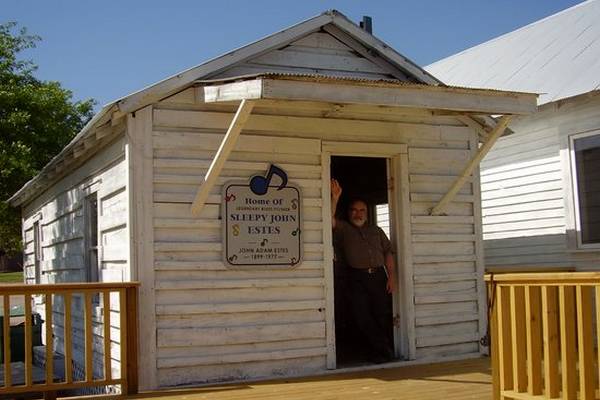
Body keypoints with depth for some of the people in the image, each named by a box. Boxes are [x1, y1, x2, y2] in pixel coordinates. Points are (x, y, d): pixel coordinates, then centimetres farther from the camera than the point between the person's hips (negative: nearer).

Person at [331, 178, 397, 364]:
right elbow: (331, 219, -7)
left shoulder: (376, 230, 21)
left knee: (383, 315, -1)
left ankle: (384, 351, 11)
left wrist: (392, 276, 2)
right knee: (363, 317, -6)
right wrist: (335, 197, -15)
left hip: (379, 275, 2)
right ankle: (383, 351, 3)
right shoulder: (344, 229, 13)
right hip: (357, 278, -2)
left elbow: (388, 252, 14)